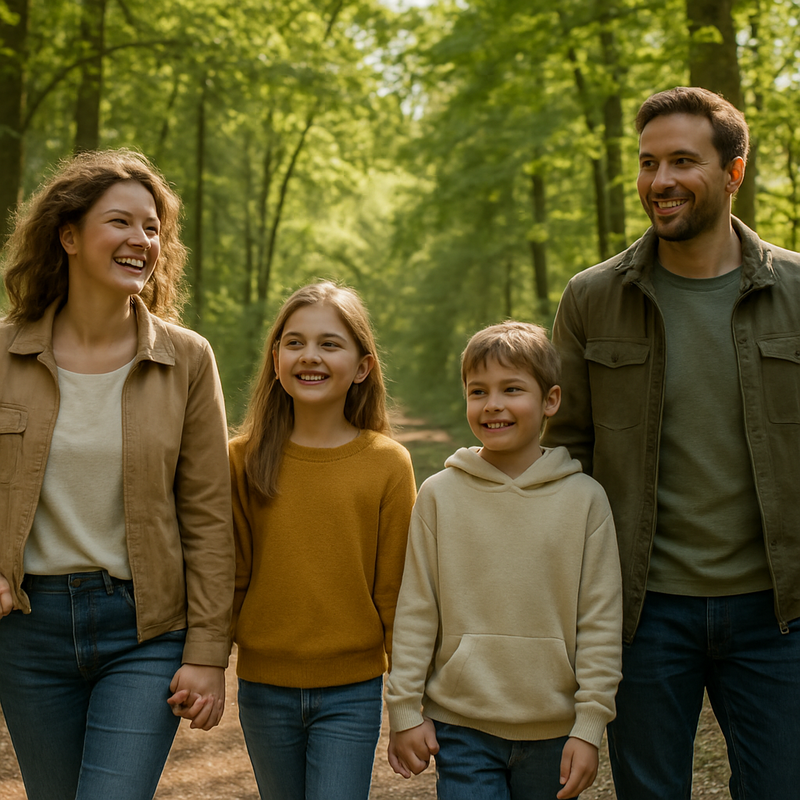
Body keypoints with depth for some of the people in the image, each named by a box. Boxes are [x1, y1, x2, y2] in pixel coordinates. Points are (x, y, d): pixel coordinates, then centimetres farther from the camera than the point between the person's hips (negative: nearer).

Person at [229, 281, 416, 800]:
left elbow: (396, 589, -3)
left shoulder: (388, 463, -6)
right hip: (264, 688, 2)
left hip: (352, 693, -2)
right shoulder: (244, 459, -2)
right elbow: (230, 576, 2)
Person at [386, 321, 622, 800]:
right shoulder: (439, 495, -1)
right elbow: (416, 612, 2)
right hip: (460, 729, 0)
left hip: (553, 733, 0)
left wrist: (589, 726, -4)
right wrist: (405, 710, 1)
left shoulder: (584, 498, -3)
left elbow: (601, 621, -1)